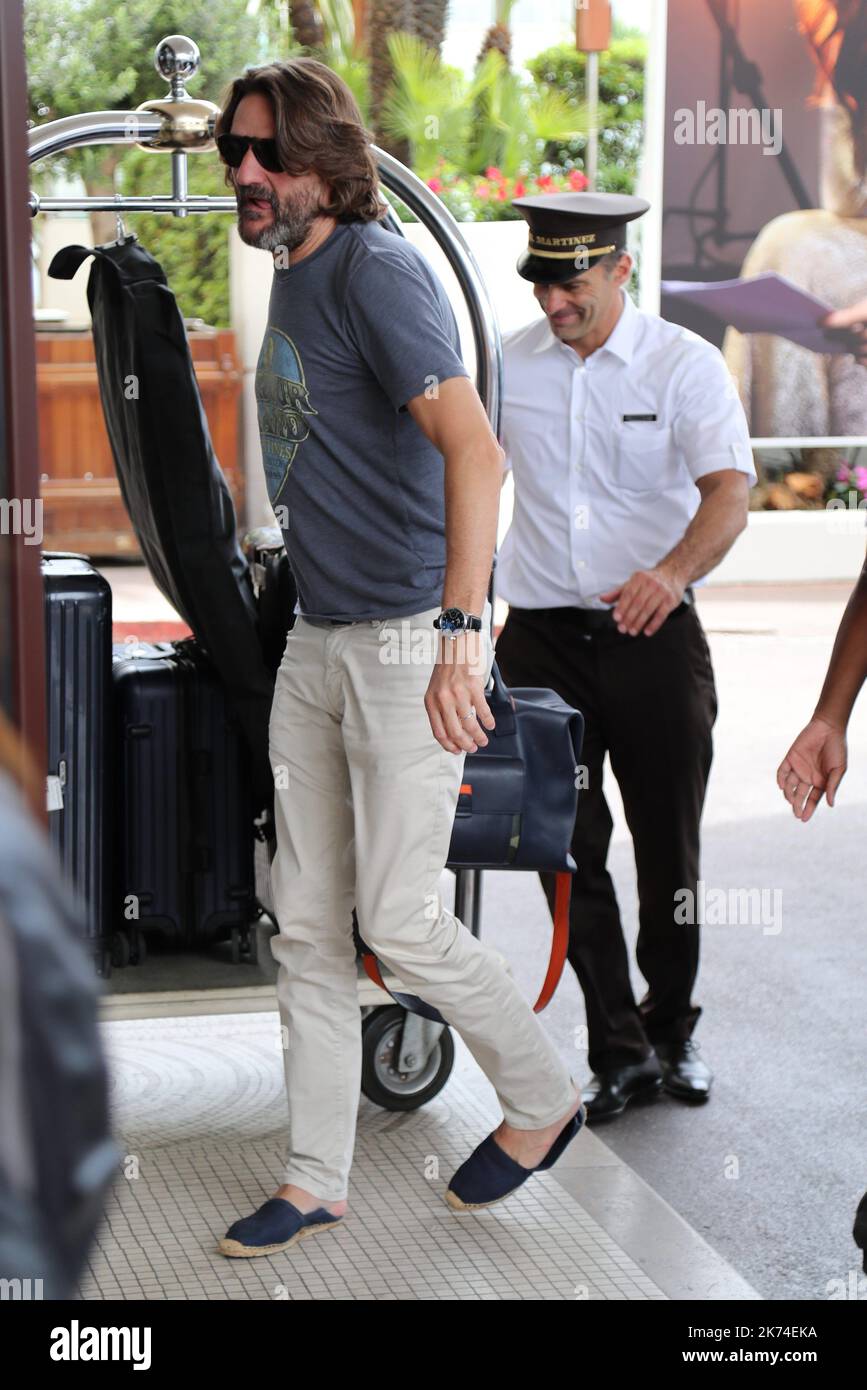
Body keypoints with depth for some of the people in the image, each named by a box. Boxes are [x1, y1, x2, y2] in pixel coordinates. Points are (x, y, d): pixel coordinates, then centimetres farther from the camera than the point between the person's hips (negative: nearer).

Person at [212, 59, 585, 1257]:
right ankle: (315, 1181, 19)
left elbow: (473, 449, -26)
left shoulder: (376, 270, -15)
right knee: (307, 924, 9)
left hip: (410, 636, -9)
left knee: (400, 919, -6)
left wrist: (461, 631, -33)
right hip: (318, 641, 9)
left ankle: (544, 1102, 18)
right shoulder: (291, 281, 13)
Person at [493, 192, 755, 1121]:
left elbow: (728, 492, -17)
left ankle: (671, 1028, 27)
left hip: (653, 632, -2)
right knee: (567, 847, -1)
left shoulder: (685, 365, -4)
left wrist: (672, 571, -37)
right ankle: (619, 1048, 8)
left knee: (667, 845, 8)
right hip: (542, 635, 2)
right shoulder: (507, 364, 4)